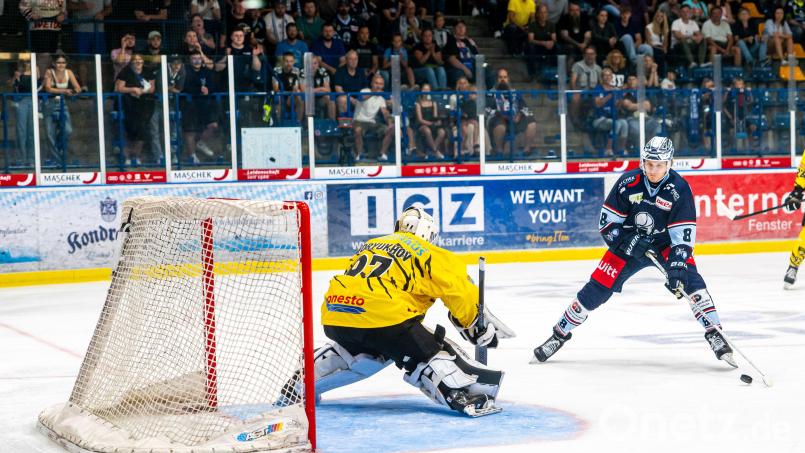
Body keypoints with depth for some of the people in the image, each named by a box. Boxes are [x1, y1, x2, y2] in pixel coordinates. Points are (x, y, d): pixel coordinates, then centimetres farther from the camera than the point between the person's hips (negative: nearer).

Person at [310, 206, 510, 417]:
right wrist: (480, 329, 15)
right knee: (433, 355, 2)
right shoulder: (427, 252, 11)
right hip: (383, 318, -7)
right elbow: (460, 292, 4)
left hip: (333, 319, 7)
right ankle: (470, 397, -18)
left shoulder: (371, 244, 30)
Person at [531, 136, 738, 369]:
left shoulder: (679, 189, -21)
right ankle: (559, 335, 11)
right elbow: (607, 221, -10)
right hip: (628, 243, 1)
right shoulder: (628, 182, -17)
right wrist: (626, 241, -26)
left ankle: (714, 336, -20)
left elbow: (683, 233, -23)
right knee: (597, 288, -5)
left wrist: (677, 267, -34)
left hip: (665, 244, -1)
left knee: (690, 279, -25)